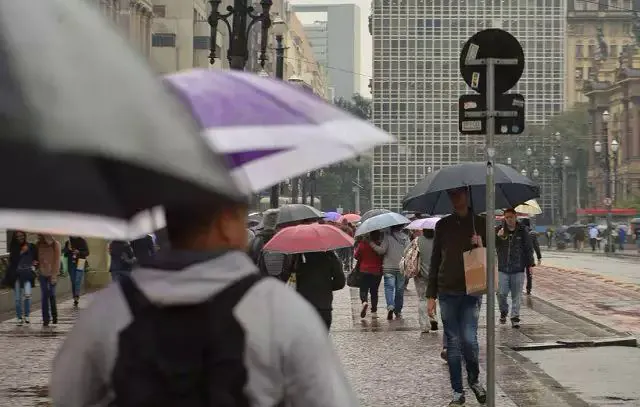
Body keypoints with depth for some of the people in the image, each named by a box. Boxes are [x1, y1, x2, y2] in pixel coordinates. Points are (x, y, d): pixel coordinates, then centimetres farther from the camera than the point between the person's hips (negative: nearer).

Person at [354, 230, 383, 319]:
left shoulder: (363, 243, -10)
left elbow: (356, 256, 0)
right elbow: (383, 257, 0)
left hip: (365, 271, -1)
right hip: (377, 271, 1)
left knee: (363, 289, 5)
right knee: (374, 291, 12)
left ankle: (364, 301, -26)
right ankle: (374, 311, 8)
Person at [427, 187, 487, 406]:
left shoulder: (480, 223, 4)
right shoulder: (443, 225, 7)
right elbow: (435, 260, 9)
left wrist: (481, 246, -15)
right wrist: (431, 295, 5)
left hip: (471, 291, -2)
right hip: (447, 292, 2)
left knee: (469, 339, -12)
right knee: (453, 342, 3)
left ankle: (474, 379, 15)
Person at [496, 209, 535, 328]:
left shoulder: (522, 231, 2)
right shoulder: (500, 230, 2)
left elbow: (529, 248, 6)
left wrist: (530, 263, 2)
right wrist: (498, 236, -18)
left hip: (518, 269, 0)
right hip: (503, 269, 0)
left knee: (516, 295, 1)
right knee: (501, 293, -2)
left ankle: (515, 317, 9)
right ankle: (504, 312, 24)